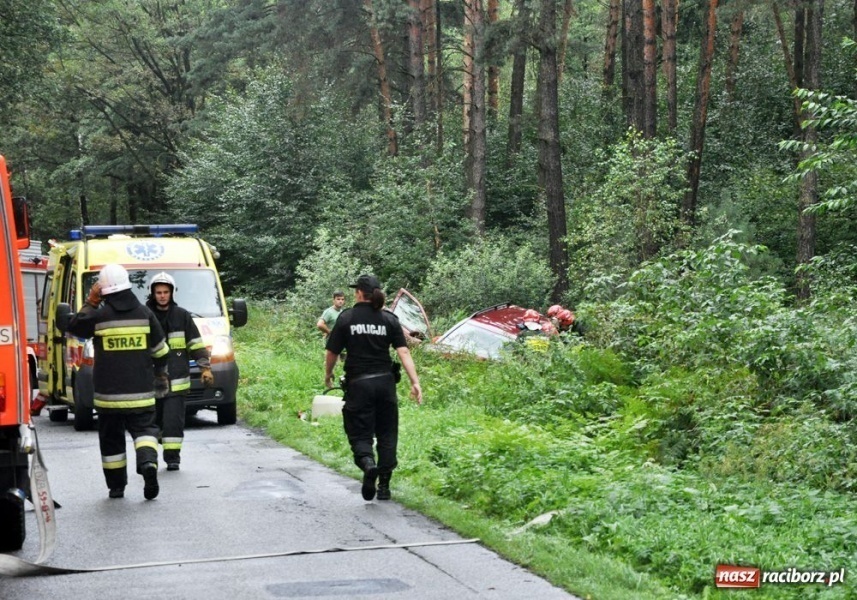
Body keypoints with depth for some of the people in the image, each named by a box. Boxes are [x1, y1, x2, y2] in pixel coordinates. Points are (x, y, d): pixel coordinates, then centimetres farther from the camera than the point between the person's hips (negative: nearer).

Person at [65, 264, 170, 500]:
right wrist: (160, 372, 23)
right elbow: (161, 350, 7)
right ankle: (148, 462, -23)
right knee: (144, 428, 6)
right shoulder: (144, 313, 0)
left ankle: (116, 486, 13)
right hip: (140, 392, 1)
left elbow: (74, 327, 11)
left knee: (111, 437, 10)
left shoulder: (99, 315, -8)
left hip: (108, 392, -1)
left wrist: (90, 302, 9)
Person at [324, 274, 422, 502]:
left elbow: (332, 352, 2)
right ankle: (384, 485, 13)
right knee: (386, 433, 13)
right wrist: (415, 382, -8)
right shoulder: (389, 319, 2)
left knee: (359, 432, 3)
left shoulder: (346, 318, -2)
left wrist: (328, 375, 20)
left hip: (358, 383, -2)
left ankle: (367, 463, -29)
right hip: (385, 381, 2)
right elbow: (403, 352, -6)